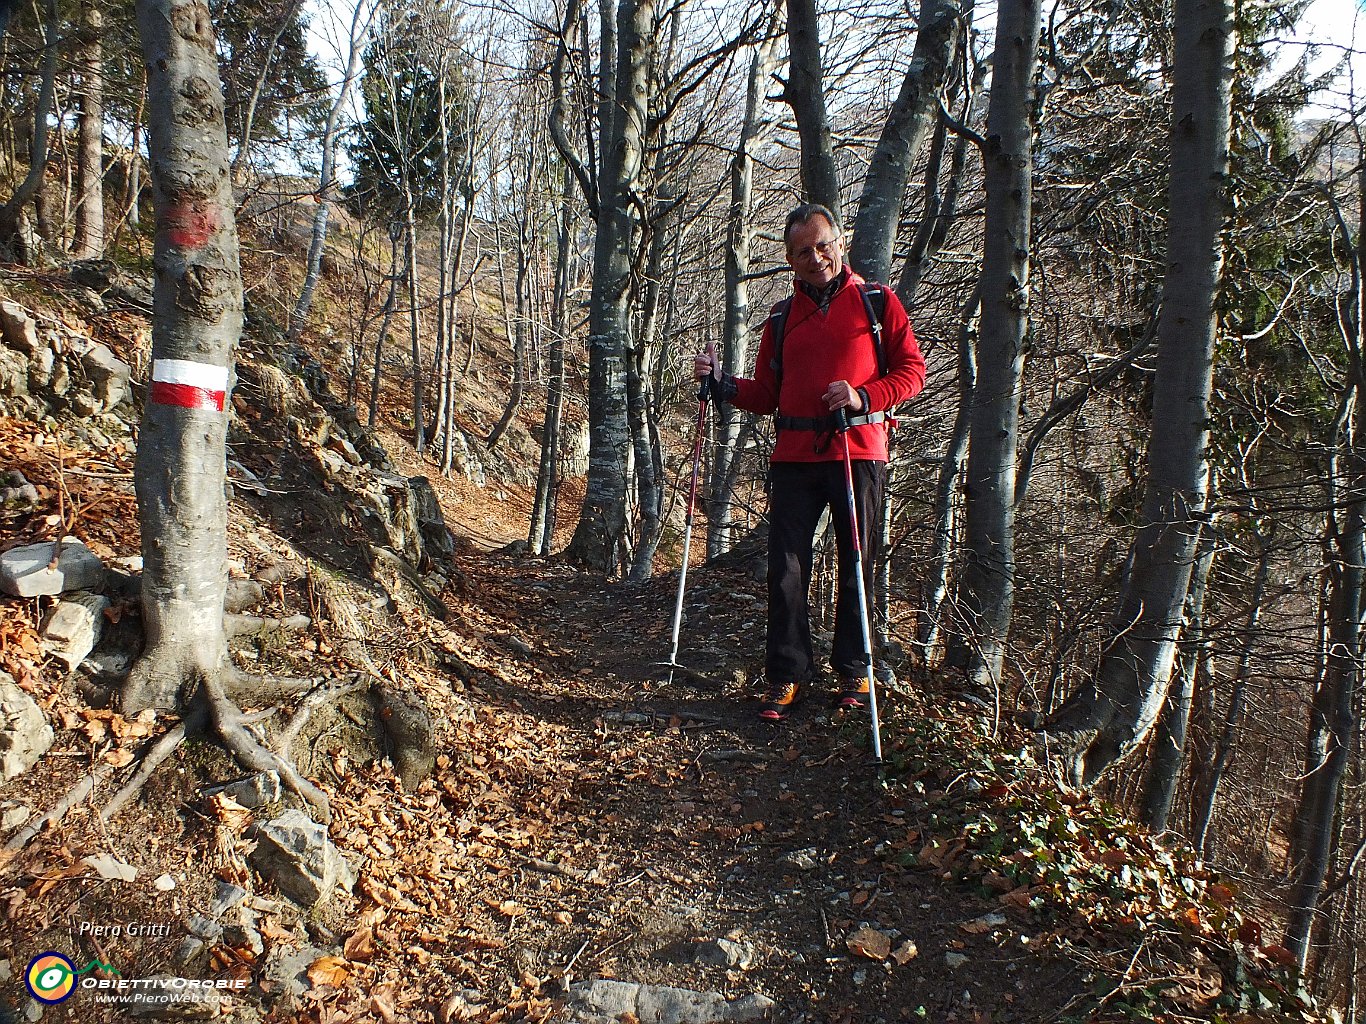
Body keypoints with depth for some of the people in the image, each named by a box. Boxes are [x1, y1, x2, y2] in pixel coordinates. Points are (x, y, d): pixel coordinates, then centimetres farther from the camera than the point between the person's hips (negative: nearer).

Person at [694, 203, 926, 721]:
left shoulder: (877, 302, 6)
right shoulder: (782, 318, 16)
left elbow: (912, 370, 2)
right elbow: (767, 395, 16)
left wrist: (864, 397, -14)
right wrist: (722, 384, -1)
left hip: (858, 451, -2)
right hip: (794, 457, 3)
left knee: (855, 566, 7)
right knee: (786, 570, -1)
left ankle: (853, 670, 21)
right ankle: (786, 674, 9)